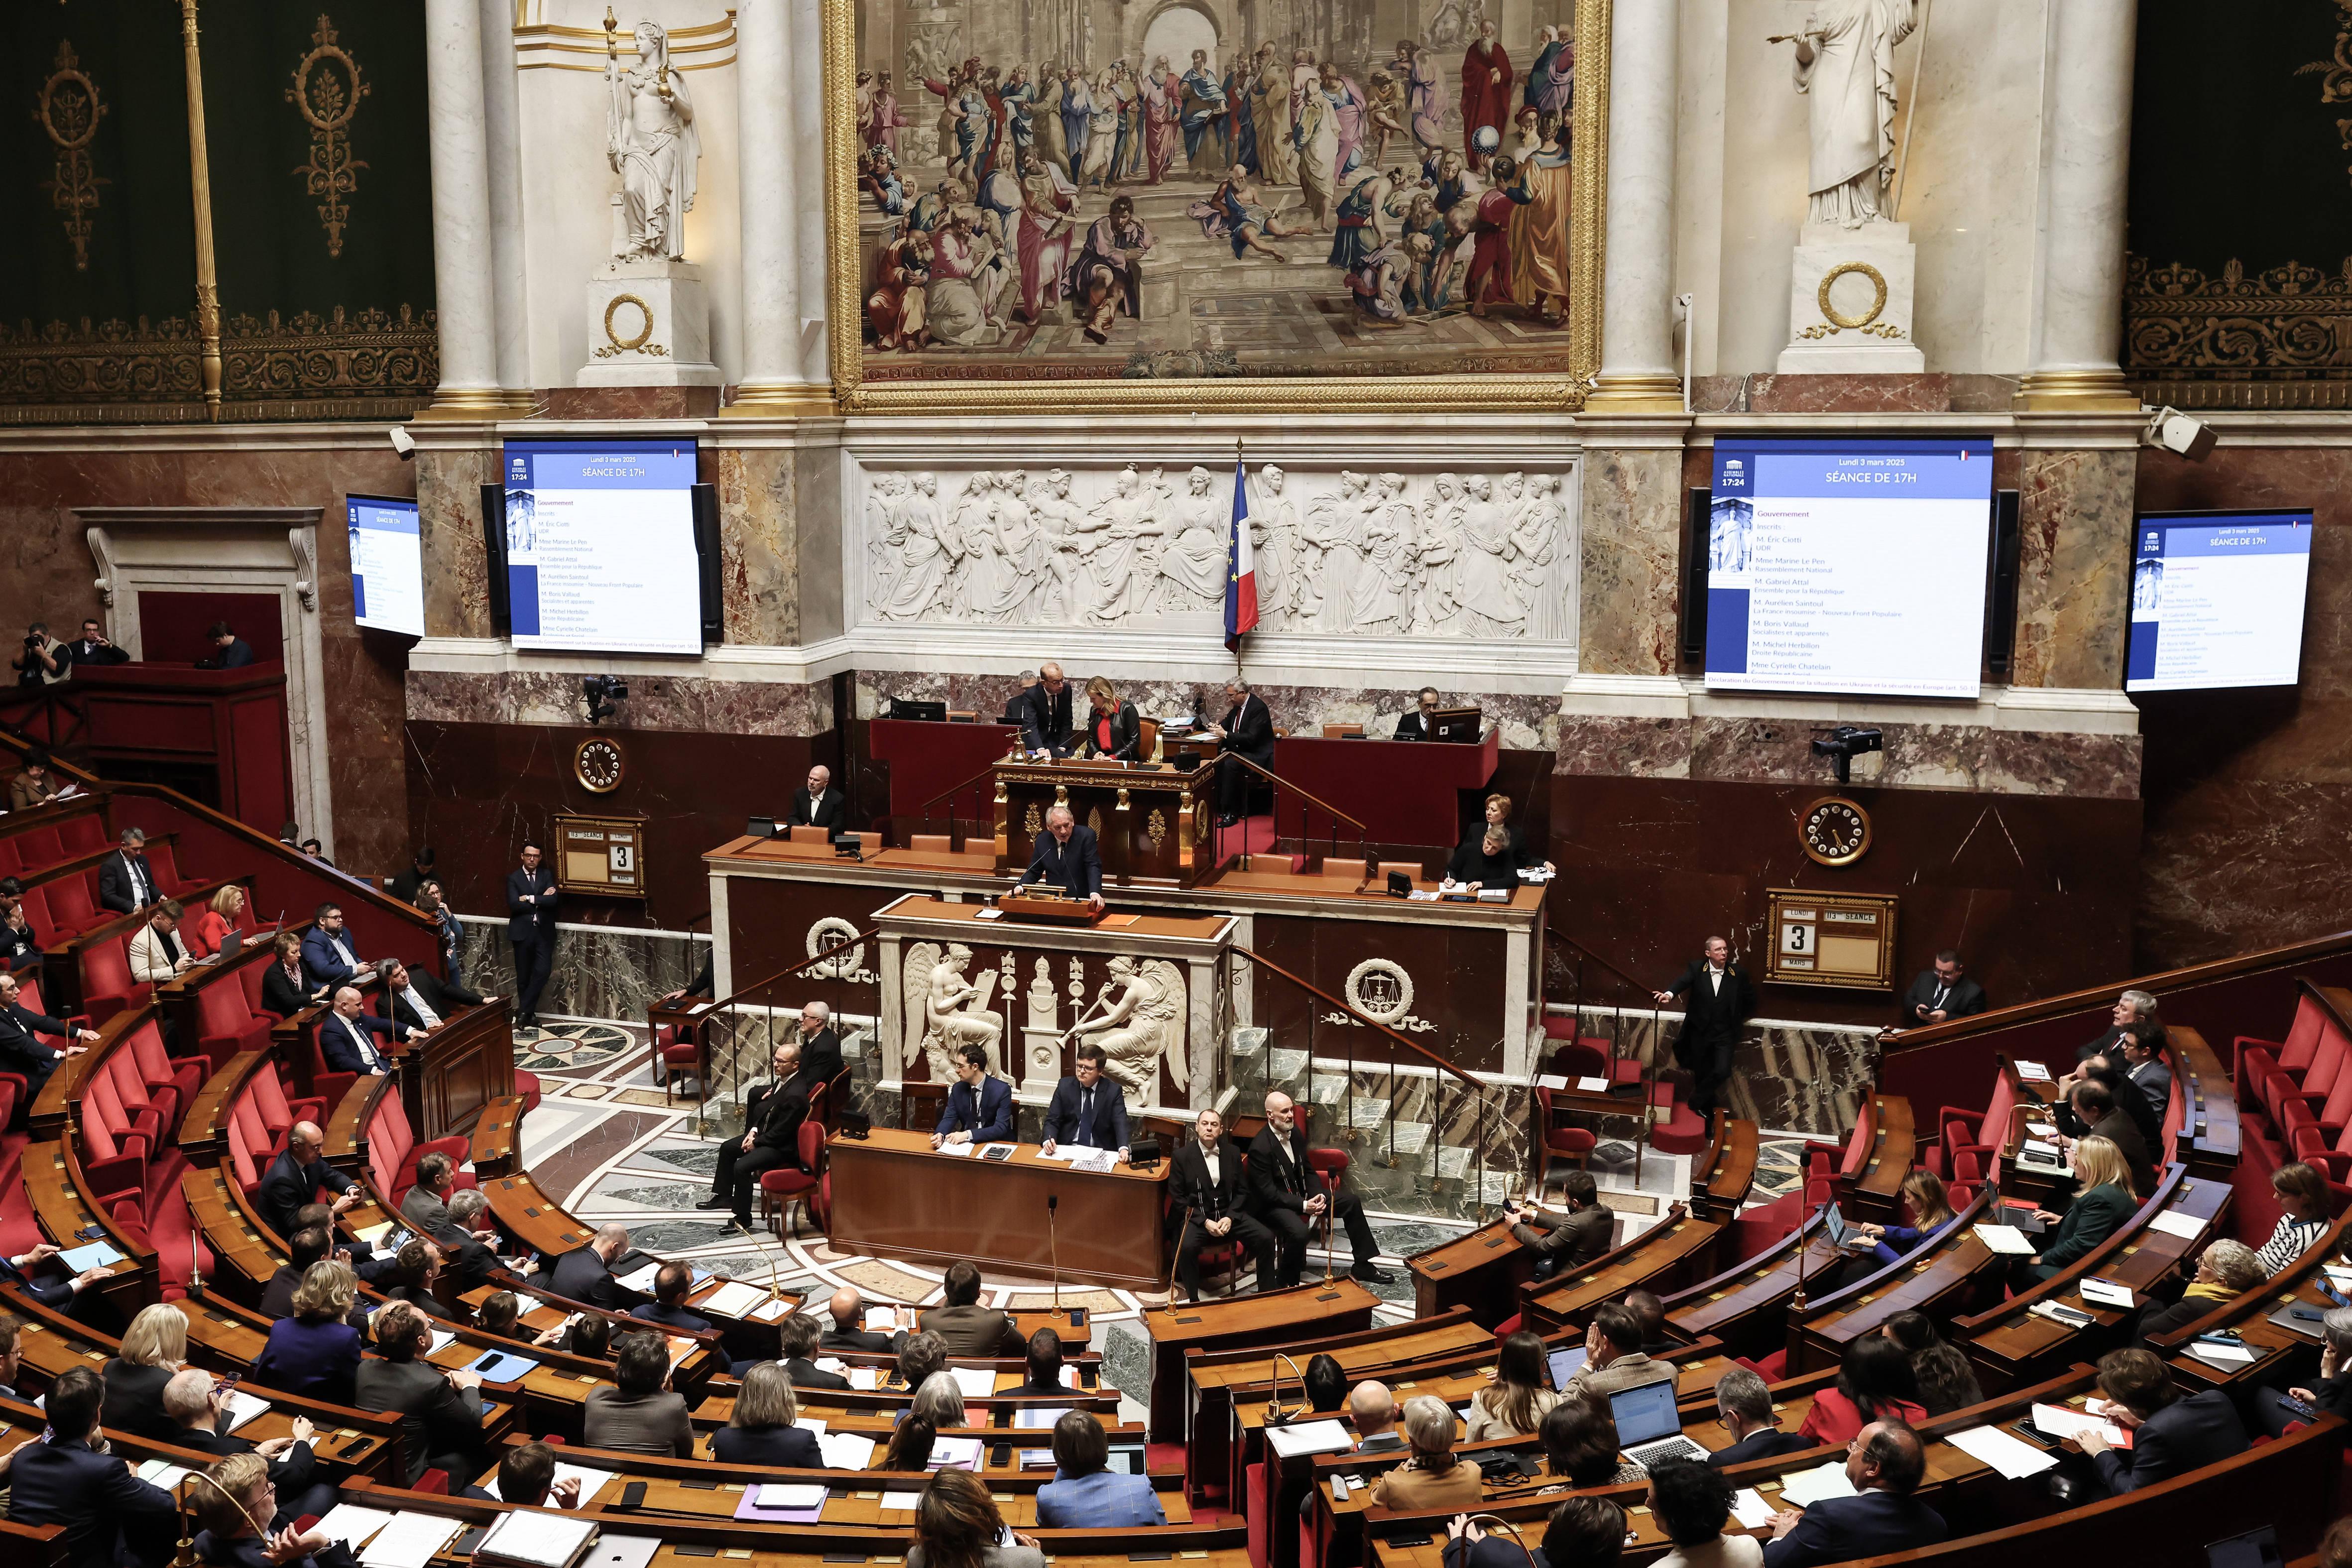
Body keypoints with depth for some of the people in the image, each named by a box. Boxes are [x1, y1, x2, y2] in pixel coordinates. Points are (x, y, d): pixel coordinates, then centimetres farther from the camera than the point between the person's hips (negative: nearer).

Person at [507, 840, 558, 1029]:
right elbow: (514, 904, -12)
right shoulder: (513, 878, 2)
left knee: (543, 971, -12)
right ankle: (529, 1014, 16)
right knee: (523, 976, 4)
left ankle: (524, 1012, -1)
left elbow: (553, 900, -7)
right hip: (522, 931, -1)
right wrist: (541, 900, -10)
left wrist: (530, 899, -12)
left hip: (543, 931, 1)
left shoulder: (547, 875, 8)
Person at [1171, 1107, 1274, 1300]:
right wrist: (1205, 1222, -15)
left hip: (1229, 1214, 4)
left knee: (1266, 1238, -18)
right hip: (1196, 1217, -3)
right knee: (1187, 1247, -35)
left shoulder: (1232, 1154, 8)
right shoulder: (1182, 1156, -2)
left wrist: (1230, 1217, -9)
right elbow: (1179, 1199, -4)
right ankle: (1193, 1300, -18)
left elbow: (1240, 1191, 10)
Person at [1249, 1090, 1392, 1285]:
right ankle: (1285, 1284, -14)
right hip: (1273, 1205, -9)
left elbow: (1308, 1170, 11)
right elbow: (1268, 1192, -23)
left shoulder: (1295, 1133, 1)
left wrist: (1318, 1196, -8)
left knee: (1351, 1202, 3)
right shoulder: (1260, 1148, -24)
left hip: (1301, 1196, 9)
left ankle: (1363, 1266, 11)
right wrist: (1303, 1206, -25)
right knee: (1299, 1231, -38)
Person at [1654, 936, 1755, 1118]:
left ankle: (1697, 1102, 12)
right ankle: (1707, 1109, 34)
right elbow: (1683, 982, -26)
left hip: (1725, 1034, 0)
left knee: (1722, 1072, -13)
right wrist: (1669, 994, -46)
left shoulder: (1738, 974, -3)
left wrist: (1738, 1018, 8)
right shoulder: (1697, 969, -6)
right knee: (1701, 1074, 11)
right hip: (1700, 1033, 0)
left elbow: (1750, 1000, 10)